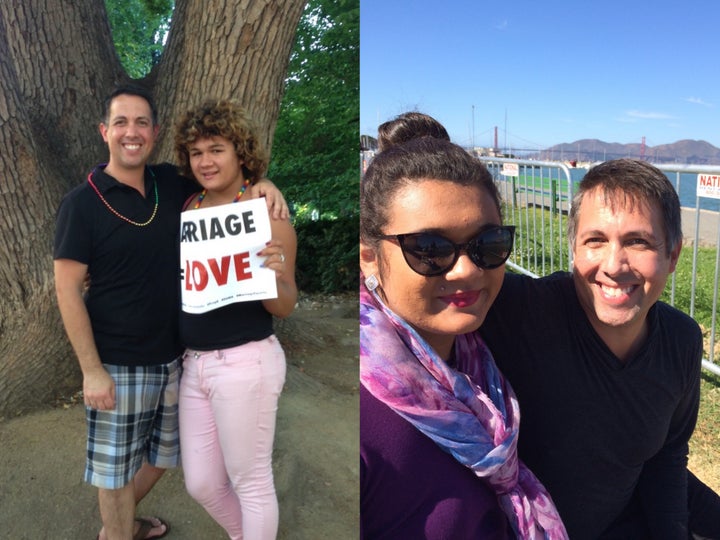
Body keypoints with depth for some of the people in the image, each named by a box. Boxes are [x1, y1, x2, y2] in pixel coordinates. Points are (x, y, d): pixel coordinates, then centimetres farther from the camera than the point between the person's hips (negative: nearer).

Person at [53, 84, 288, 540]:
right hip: (118, 365, -6)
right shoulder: (82, 203, -12)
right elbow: (68, 290, -12)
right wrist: (91, 370, -16)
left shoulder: (170, 184, 1)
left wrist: (261, 185, -9)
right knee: (117, 468, 10)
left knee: (161, 456, 23)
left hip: (172, 357, 6)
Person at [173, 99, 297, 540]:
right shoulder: (191, 208, 6)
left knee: (251, 483, 9)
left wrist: (275, 275, -29)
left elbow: (285, 307, -10)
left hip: (246, 364, -7)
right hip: (194, 363, 7)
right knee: (201, 484, 18)